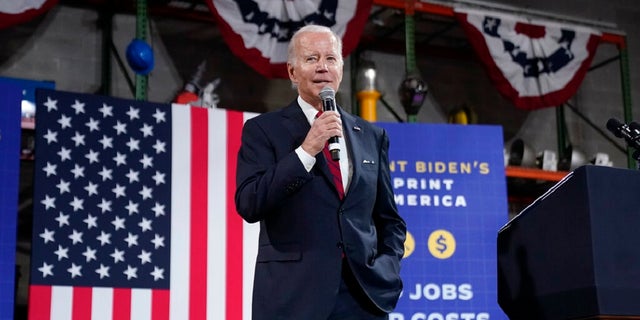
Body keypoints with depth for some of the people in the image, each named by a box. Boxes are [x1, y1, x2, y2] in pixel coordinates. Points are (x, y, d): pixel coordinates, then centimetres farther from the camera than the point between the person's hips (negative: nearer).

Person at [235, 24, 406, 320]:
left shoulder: (371, 136, 13)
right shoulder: (263, 129, 2)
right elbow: (248, 205, -11)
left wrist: (386, 270, 1)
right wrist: (306, 150, -15)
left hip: (364, 295, 3)